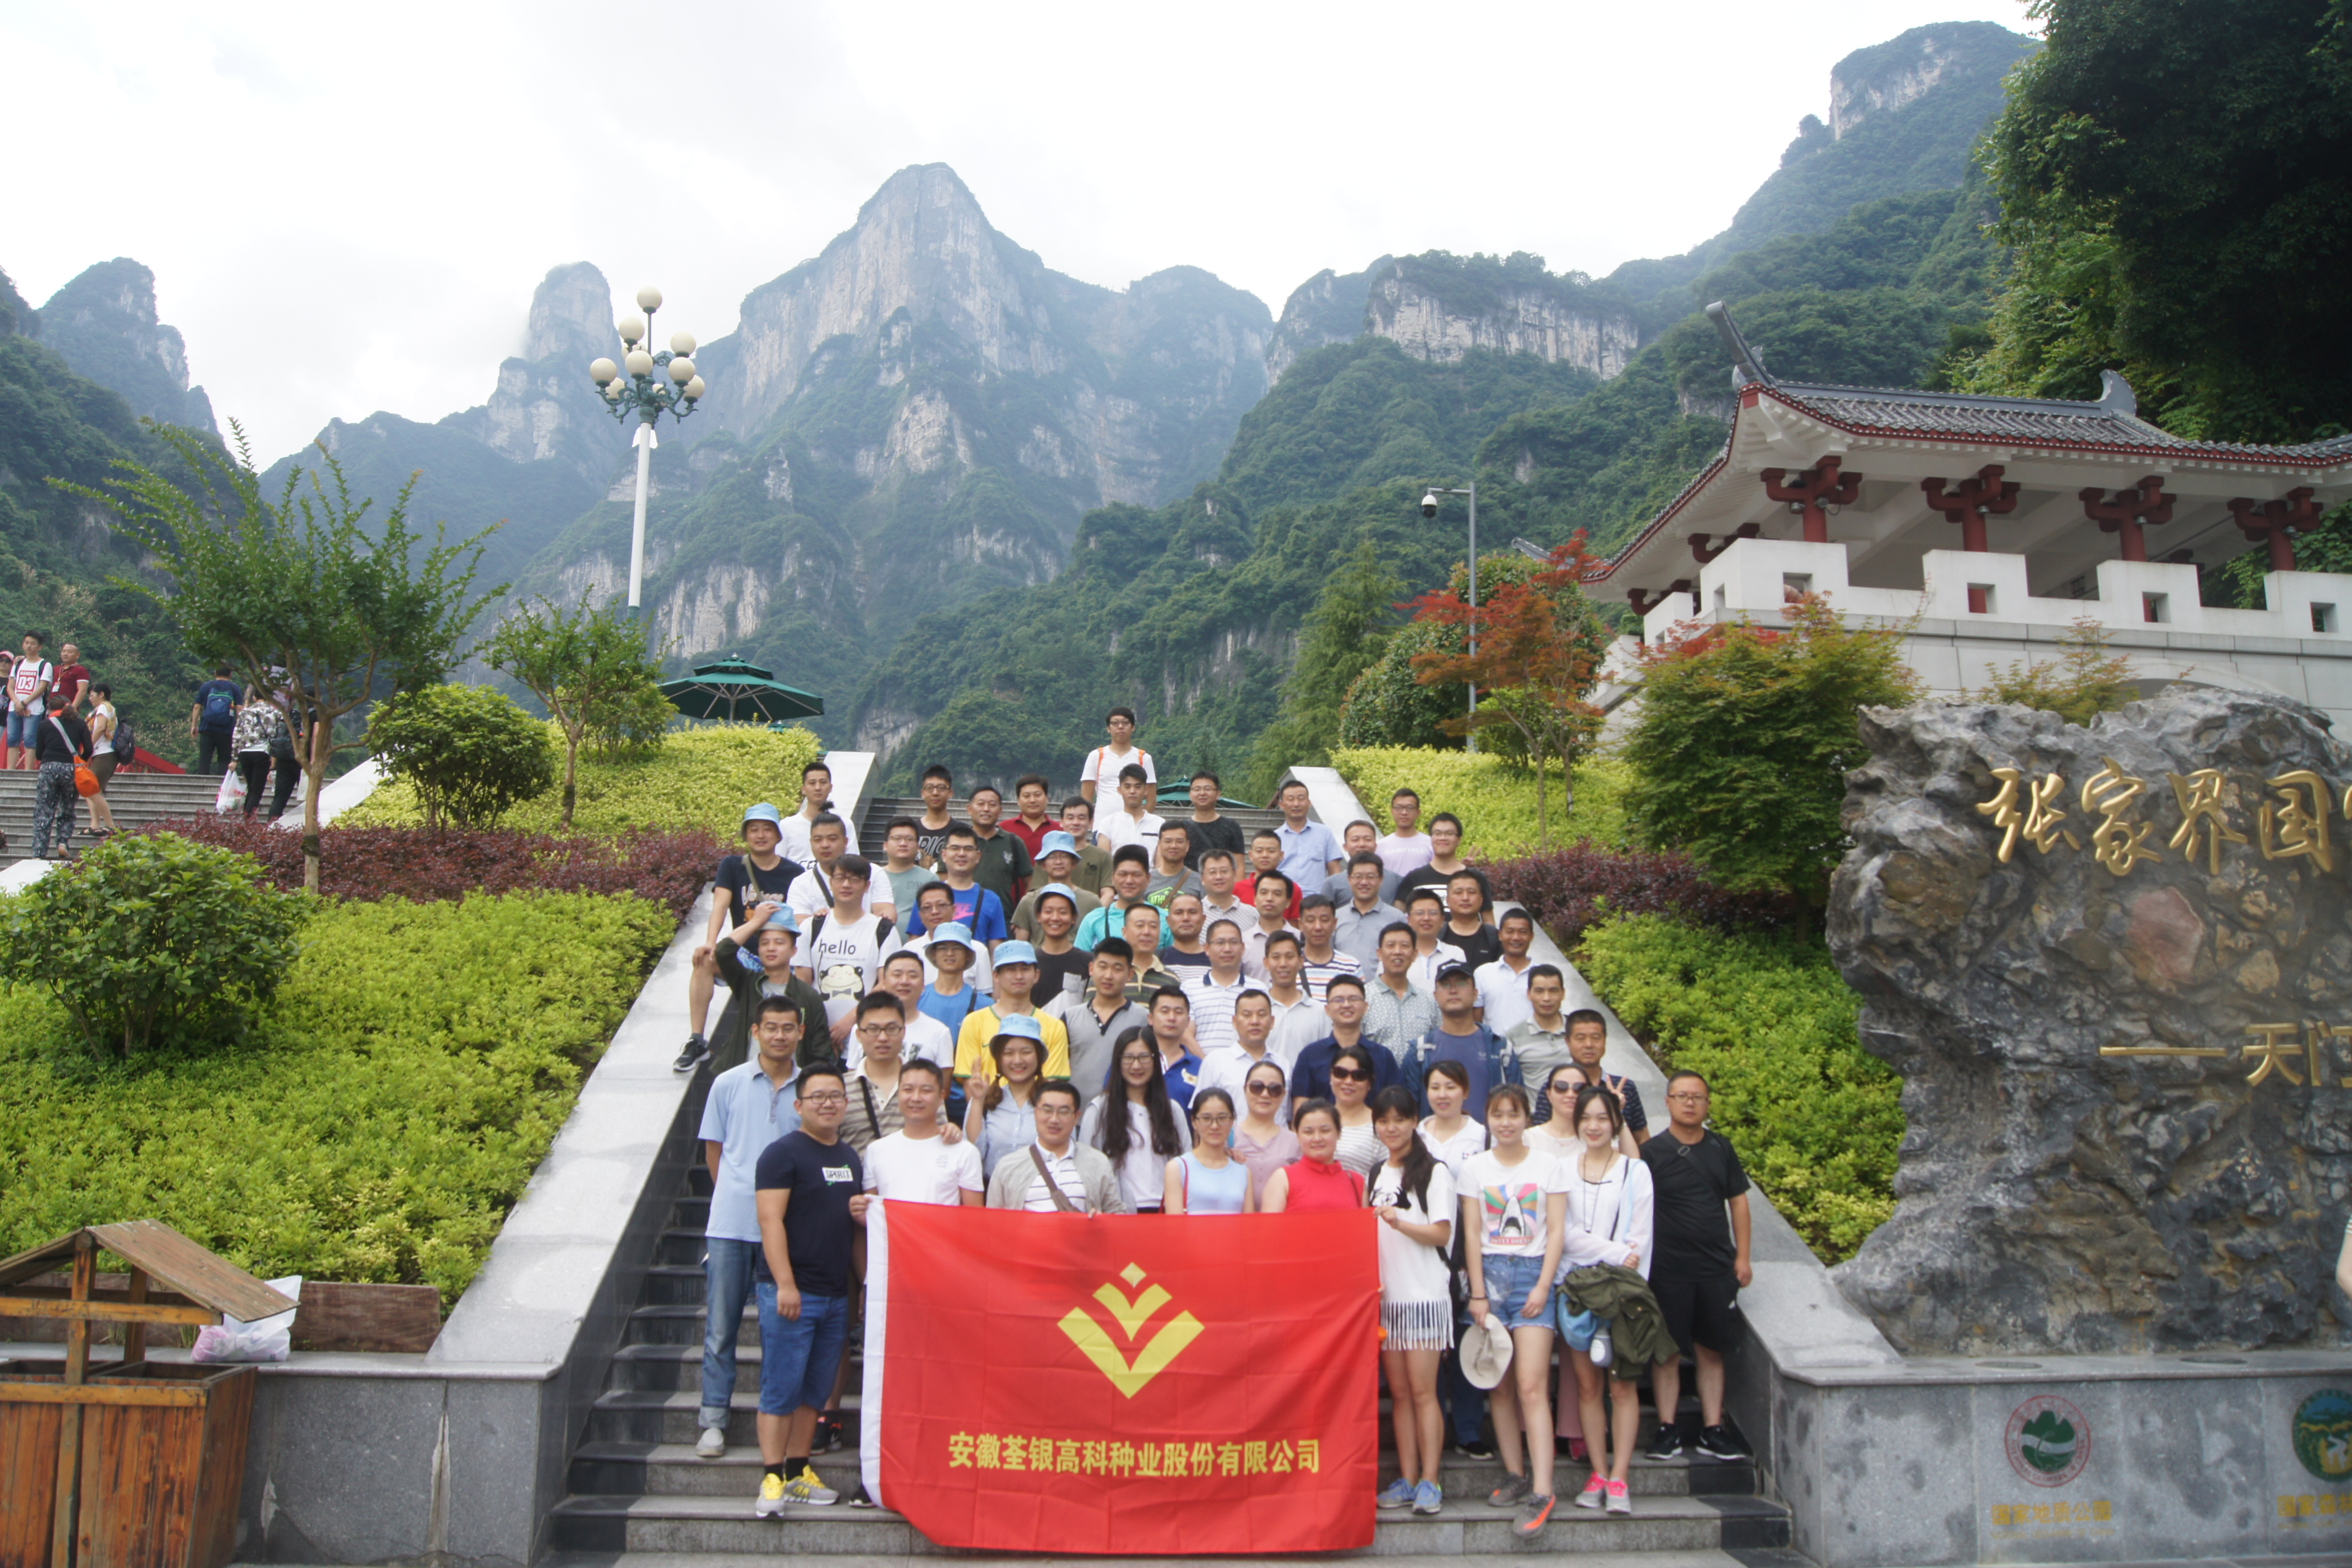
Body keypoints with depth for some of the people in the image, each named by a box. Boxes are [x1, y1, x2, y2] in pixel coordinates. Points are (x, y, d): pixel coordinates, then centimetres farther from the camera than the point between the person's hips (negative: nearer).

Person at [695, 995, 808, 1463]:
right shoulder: (728, 1084, 4)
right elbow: (713, 1150, 11)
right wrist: (736, 1196, 11)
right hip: (731, 1222, 0)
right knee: (721, 1327, 4)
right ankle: (713, 1420, 13)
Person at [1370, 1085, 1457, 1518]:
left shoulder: (1434, 1172, -3)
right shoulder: (1375, 1175, 16)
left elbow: (1443, 1234, -9)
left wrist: (1400, 1222, -23)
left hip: (1424, 1294, -6)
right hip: (1384, 1295, 6)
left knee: (1423, 1391, -6)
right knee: (1399, 1392, 7)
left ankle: (1430, 1483, -1)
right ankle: (1407, 1480, 12)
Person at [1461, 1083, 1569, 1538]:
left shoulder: (1548, 1167, 3)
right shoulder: (1475, 1168, 6)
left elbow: (1556, 1231, 1)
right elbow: (1472, 1234, 4)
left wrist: (1543, 1286, -8)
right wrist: (1478, 1293, -1)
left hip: (1532, 1273, -2)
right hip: (1490, 1274, 2)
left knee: (1531, 1385, -11)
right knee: (1500, 1385, 6)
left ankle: (1541, 1491, -12)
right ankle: (1515, 1475, 16)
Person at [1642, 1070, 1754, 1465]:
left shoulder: (1721, 1148, 7)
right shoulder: (1651, 1151, -3)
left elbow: (1738, 1200, 12)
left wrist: (1742, 1256, 7)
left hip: (1716, 1269, 3)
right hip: (1668, 1269, -3)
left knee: (1711, 1349, 8)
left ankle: (1713, 1431, 16)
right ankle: (1668, 1428, 11)